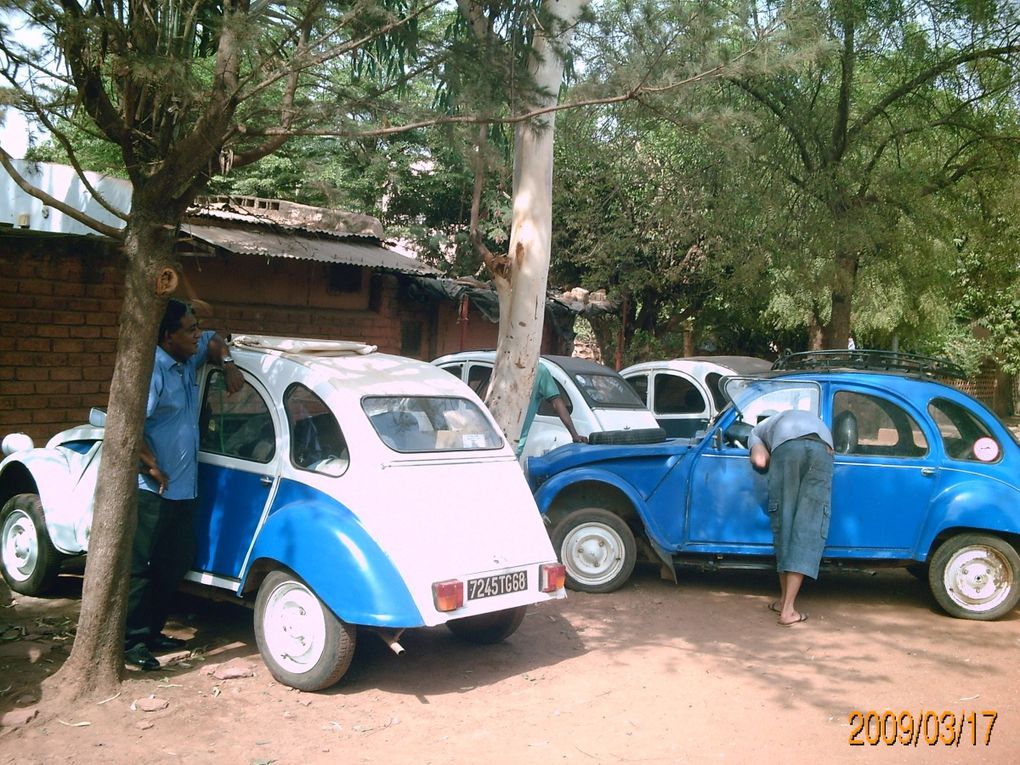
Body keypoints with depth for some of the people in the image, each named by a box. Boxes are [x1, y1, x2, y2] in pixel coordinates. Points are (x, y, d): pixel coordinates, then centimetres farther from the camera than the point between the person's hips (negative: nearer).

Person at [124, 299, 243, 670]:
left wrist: (228, 364, 8)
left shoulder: (188, 359, 7)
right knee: (141, 566, -1)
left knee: (175, 563, 15)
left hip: (183, 488, 9)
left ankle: (152, 632, 27)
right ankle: (132, 640, 9)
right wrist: (153, 469, -20)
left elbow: (214, 340, 28)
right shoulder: (152, 370, -20)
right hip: (153, 491, -9)